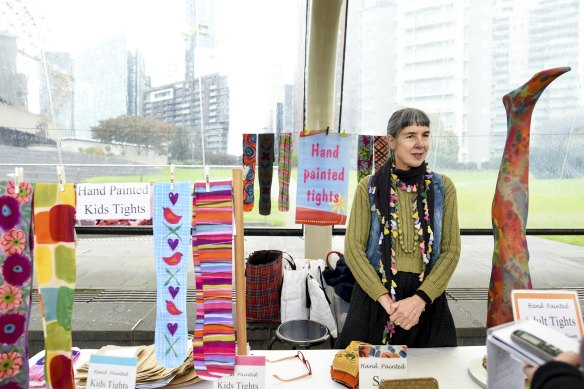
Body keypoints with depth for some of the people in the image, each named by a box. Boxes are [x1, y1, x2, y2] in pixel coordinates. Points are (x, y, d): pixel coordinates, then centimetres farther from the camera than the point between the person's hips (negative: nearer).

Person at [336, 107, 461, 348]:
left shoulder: (443, 187, 2)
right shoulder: (369, 187, -2)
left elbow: (451, 250, -1)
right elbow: (353, 249, -6)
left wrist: (420, 299, -13)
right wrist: (385, 299, -15)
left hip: (426, 299, 1)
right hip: (374, 296, -1)